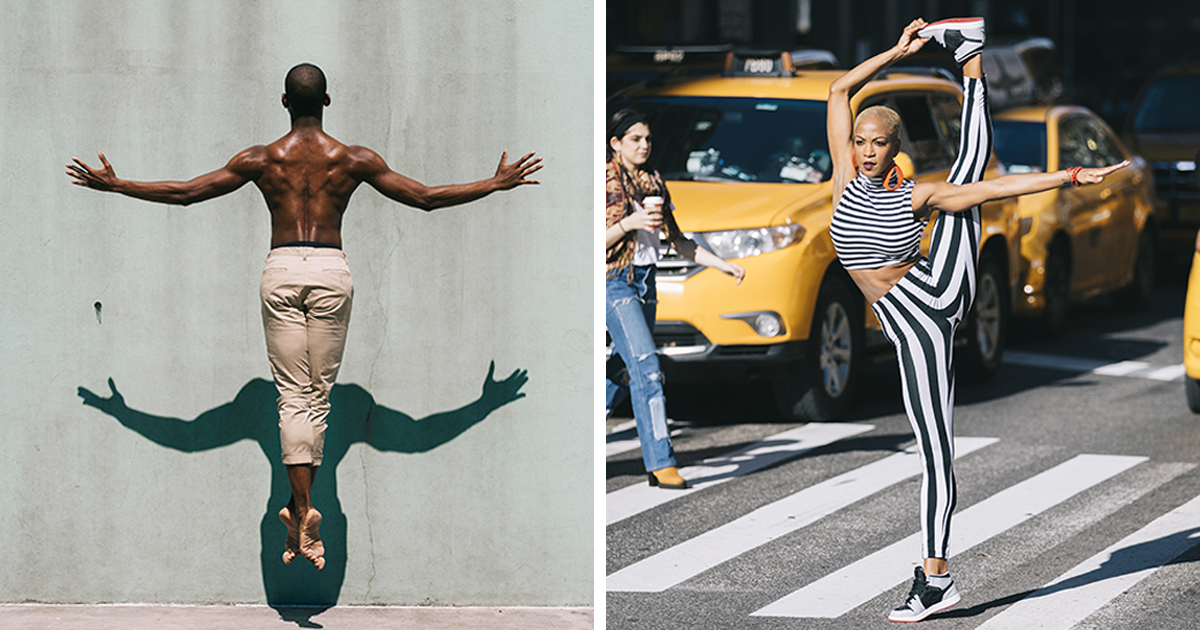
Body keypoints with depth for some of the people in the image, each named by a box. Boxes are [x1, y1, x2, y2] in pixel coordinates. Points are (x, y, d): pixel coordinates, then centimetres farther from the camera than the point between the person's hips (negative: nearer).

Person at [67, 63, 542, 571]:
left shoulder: (262, 160, 3)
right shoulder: (352, 160, 4)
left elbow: (184, 193, 4)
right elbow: (426, 197, 6)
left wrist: (113, 184, 15)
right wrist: (499, 184, 17)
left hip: (281, 270, 0)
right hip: (331, 271, 0)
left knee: (293, 395, -2)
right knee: (319, 393, 10)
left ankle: (303, 509, -17)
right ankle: (299, 506, 12)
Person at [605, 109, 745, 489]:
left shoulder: (654, 184, 14)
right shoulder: (605, 181, -7)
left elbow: (677, 241, 18)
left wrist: (721, 265, 11)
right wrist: (628, 223, -24)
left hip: (645, 283, 8)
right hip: (614, 283, -8)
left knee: (627, 376, 9)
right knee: (646, 368, -16)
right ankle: (660, 462, -18)